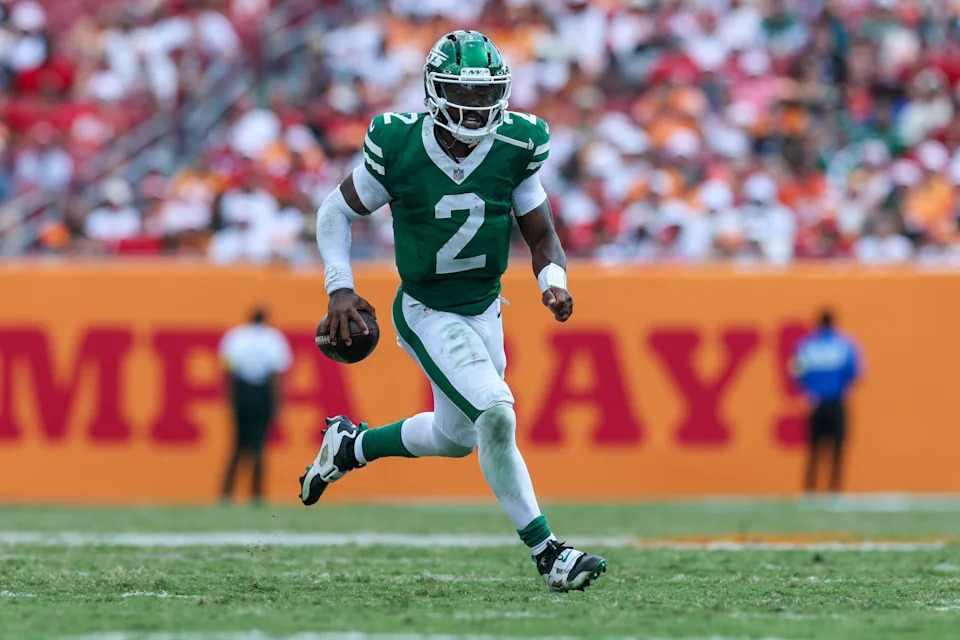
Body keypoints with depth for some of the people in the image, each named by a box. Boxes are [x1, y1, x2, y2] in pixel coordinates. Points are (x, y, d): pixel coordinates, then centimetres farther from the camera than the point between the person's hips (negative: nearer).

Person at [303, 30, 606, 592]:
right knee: (495, 413, -23)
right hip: (426, 313, -5)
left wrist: (555, 282, -22)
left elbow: (542, 235, -1)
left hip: (485, 311, 5)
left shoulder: (515, 146, -10)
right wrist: (340, 288, -12)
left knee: (456, 436, 17)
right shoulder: (399, 146, -17)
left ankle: (350, 445, 44)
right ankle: (546, 552, -14)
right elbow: (336, 213, -2)